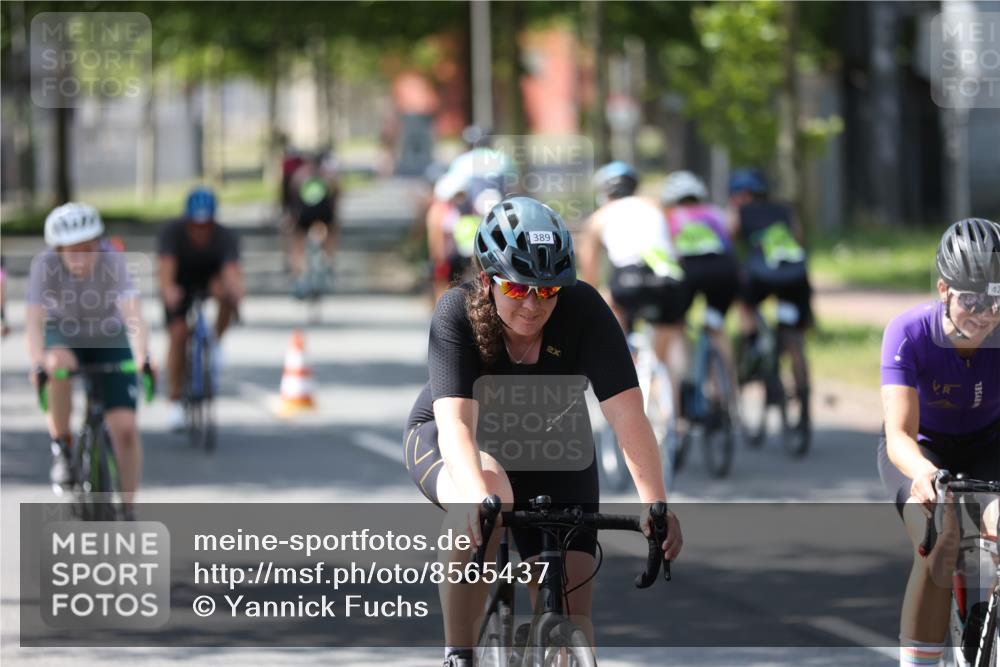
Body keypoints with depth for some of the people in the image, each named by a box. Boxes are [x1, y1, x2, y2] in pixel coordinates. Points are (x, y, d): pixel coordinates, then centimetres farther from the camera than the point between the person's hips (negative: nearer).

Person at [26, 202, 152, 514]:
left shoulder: (112, 261, -27)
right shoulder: (45, 266, -26)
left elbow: (133, 313, -38)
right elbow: (34, 321, -34)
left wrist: (144, 358, -54)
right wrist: (37, 364, -51)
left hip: (109, 340, 0)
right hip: (64, 337, 0)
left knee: (125, 428, -14)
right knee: (58, 365, -38)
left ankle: (127, 513, 3)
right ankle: (61, 448, -16)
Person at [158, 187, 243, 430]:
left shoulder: (225, 237, -29)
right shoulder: (172, 232, -30)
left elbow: (232, 271, -45)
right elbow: (166, 266, -45)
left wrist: (236, 291, -68)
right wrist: (168, 289, -67)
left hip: (210, 277, 1)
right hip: (181, 282, -1)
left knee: (225, 291, -35)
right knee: (178, 333, -18)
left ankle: (215, 341, -10)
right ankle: (175, 401, -7)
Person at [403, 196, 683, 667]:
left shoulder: (584, 311, -26)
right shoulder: (457, 314, -28)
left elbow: (627, 415, -33)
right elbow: (456, 421, -41)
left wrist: (656, 504, -46)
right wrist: (476, 496, -60)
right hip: (444, 442, -3)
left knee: (570, 614, -10)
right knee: (490, 493, -38)